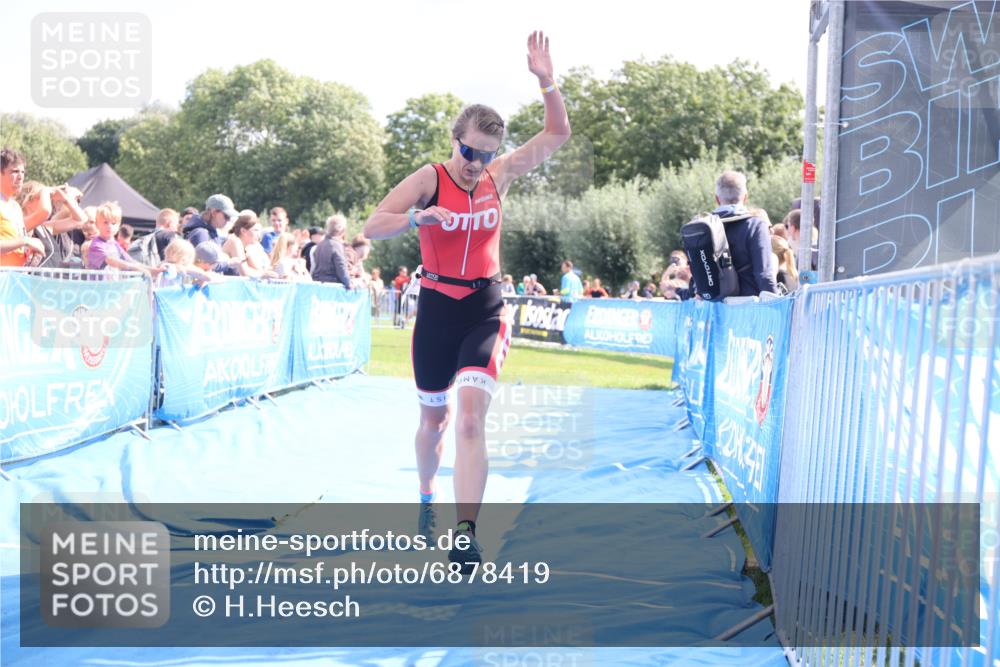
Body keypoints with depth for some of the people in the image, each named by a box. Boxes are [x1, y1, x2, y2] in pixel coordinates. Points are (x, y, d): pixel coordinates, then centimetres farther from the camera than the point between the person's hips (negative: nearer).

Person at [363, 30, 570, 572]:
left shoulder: (498, 175, 2)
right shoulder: (429, 179, -7)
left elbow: (557, 134, 6)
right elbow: (372, 228, -14)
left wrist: (546, 81, -9)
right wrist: (419, 217, -32)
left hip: (485, 310, 1)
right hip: (437, 309, 0)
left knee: (471, 415, -18)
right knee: (434, 419, 13)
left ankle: (465, 534, -23)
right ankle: (427, 499, 41)